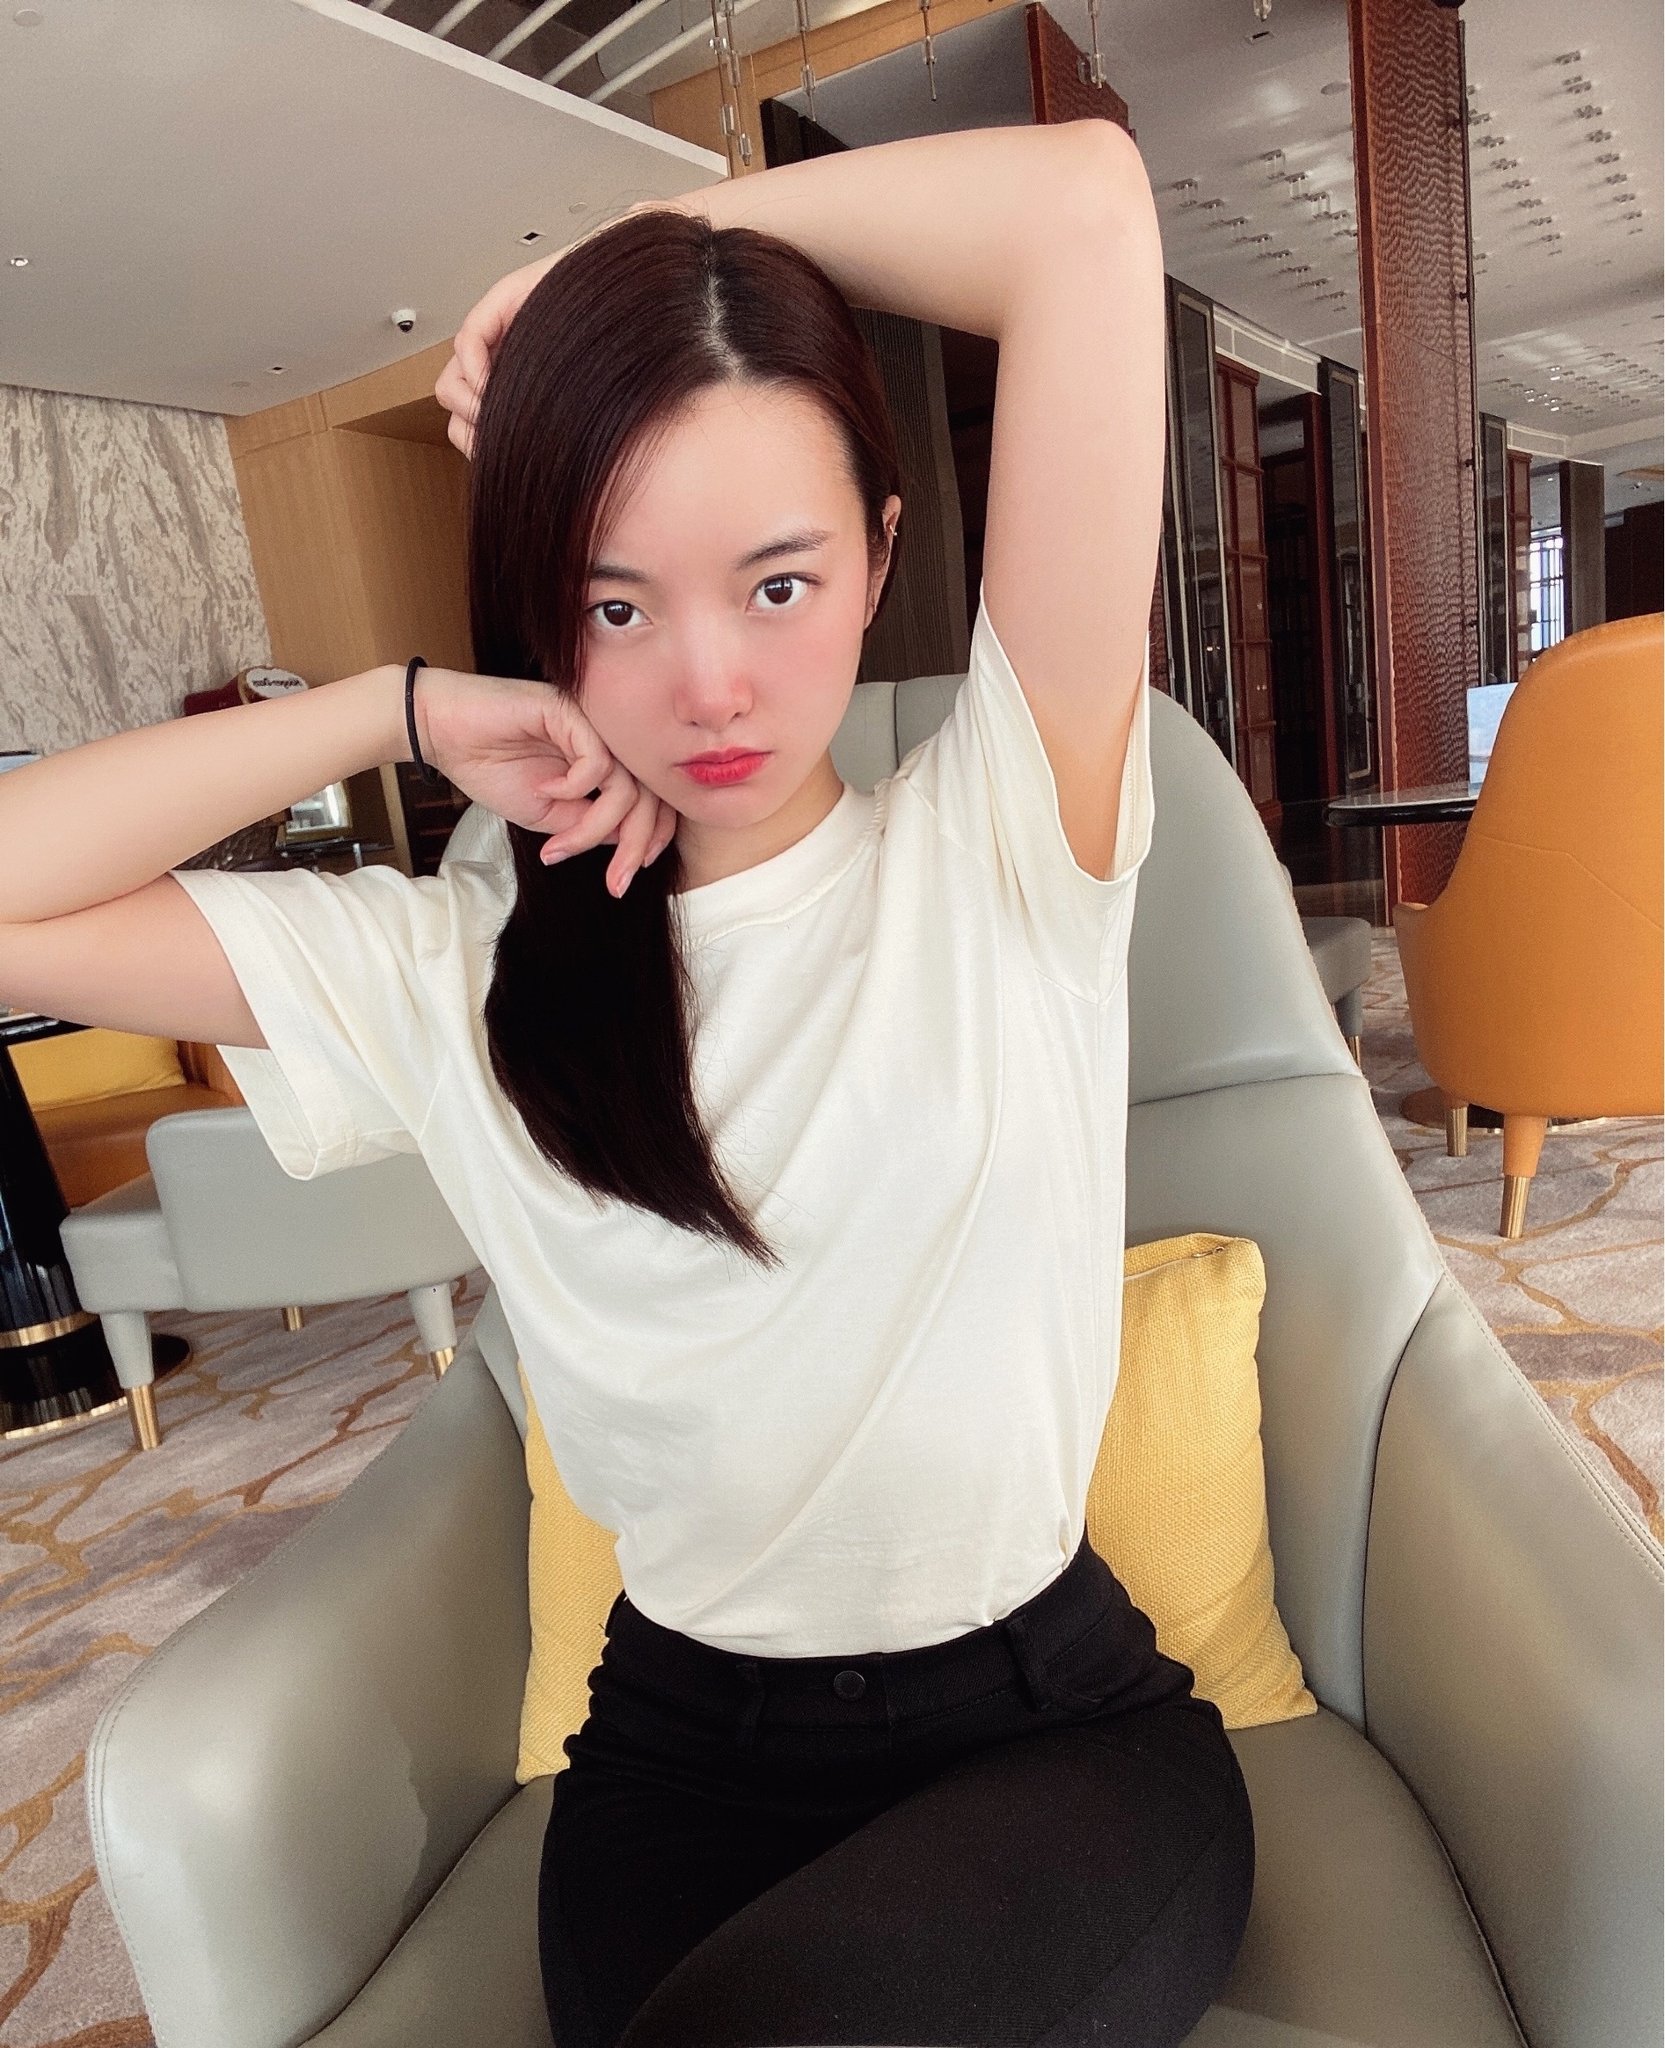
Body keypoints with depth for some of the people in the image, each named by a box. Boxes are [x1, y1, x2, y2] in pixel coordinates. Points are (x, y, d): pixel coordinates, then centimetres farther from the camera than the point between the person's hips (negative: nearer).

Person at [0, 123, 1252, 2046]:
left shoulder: (1003, 846, -9)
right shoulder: (456, 971, -2)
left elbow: (1085, 200, -14)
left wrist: (644, 242, -5)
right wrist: (400, 708, -9)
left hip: (1052, 1732, -1)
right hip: (683, 1755, 2)